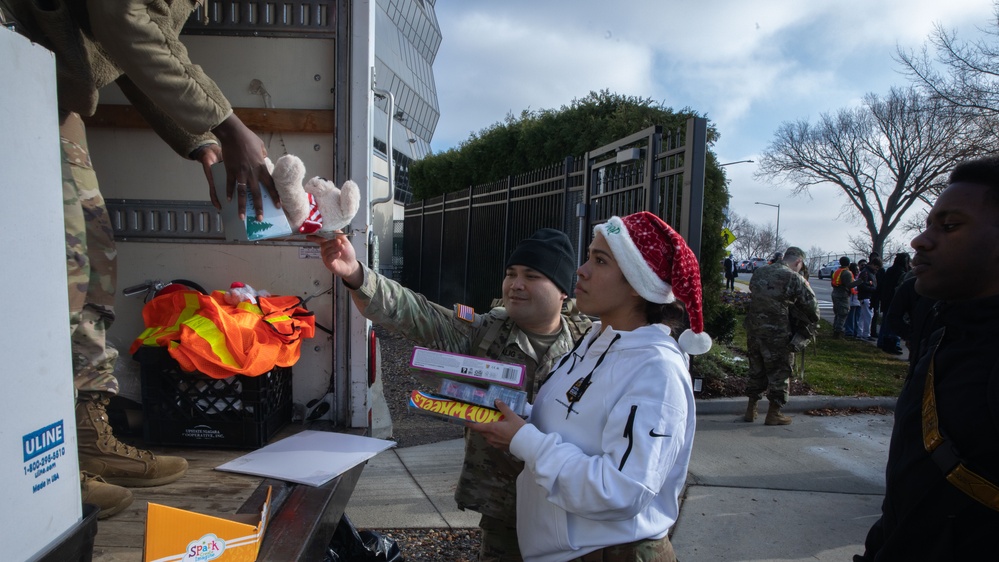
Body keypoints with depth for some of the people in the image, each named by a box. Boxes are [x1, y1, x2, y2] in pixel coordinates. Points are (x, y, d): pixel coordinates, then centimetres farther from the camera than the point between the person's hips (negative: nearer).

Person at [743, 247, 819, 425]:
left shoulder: (760, 272, 7)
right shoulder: (795, 279, -11)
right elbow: (812, 306, -6)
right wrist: (812, 323, 12)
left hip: (753, 328, 6)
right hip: (777, 333, -6)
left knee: (756, 369, 18)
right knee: (779, 371, 8)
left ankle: (751, 409, 26)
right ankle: (773, 413, 15)